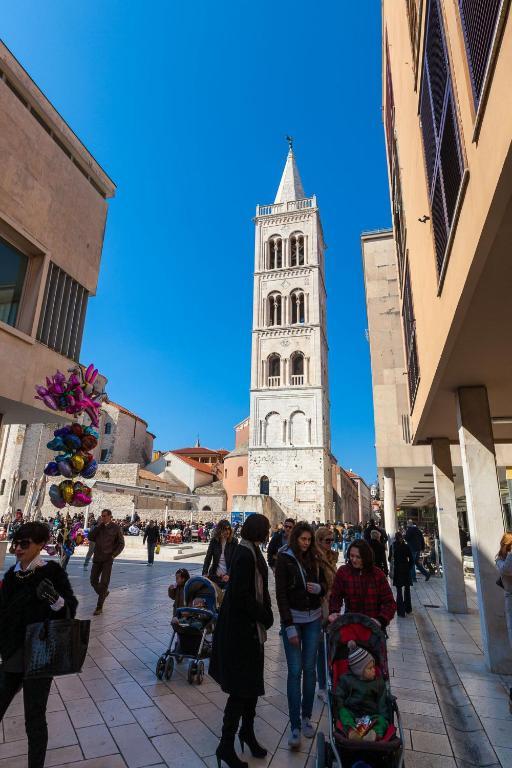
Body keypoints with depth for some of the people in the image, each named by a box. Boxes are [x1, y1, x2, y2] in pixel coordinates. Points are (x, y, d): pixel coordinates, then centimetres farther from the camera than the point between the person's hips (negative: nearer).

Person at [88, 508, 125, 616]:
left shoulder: (116, 527, -4)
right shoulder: (99, 527, 7)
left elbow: (121, 543, 1)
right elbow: (90, 537, -5)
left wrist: (114, 555, -9)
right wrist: (99, 526, -11)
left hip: (108, 559, -4)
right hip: (97, 558, 4)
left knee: (104, 583, -3)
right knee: (93, 581, 8)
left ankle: (99, 607, 9)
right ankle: (103, 593, 36)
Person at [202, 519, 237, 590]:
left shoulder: (234, 542, -6)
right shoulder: (214, 541, -1)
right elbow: (208, 557, -2)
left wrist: (228, 574, -21)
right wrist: (205, 573, -14)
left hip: (228, 576, -2)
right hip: (214, 575, 2)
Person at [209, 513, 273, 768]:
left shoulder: (251, 551, 4)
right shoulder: (245, 554, -24)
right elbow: (242, 596, -25)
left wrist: (265, 615, 0)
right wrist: (266, 617, -12)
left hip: (251, 627, 9)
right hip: (241, 629, -9)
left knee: (252, 682, 21)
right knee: (241, 687, 5)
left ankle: (247, 731, 40)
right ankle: (226, 745, 22)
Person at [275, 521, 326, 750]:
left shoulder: (314, 558, 2)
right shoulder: (284, 559, -10)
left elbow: (324, 584, 13)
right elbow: (281, 594, -11)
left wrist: (318, 588, -12)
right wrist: (289, 627, -14)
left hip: (313, 619, 4)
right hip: (292, 619, -4)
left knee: (310, 669, 10)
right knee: (295, 671, -2)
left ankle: (306, 717, 26)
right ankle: (295, 726, 9)